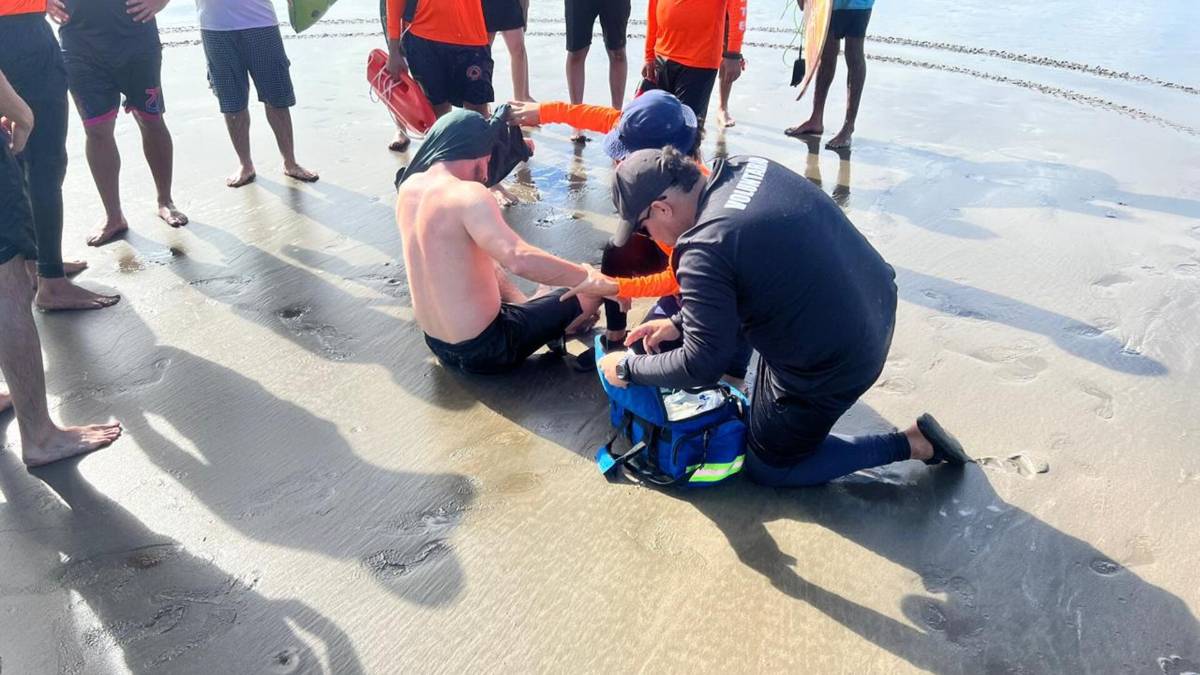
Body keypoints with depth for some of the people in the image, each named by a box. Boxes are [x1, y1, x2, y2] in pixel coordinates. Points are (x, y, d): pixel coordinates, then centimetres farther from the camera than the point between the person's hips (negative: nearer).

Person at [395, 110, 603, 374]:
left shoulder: (409, 188, 1)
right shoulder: (467, 194, -24)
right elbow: (520, 260, -37)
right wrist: (594, 281, -32)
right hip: (485, 349, -8)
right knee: (589, 291, 4)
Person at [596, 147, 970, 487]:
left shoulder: (703, 250, -27)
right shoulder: (746, 168, -2)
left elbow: (701, 366, -21)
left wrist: (628, 368, -4)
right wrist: (680, 322, 12)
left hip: (832, 369, -9)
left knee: (770, 467, 19)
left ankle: (911, 443, 13)